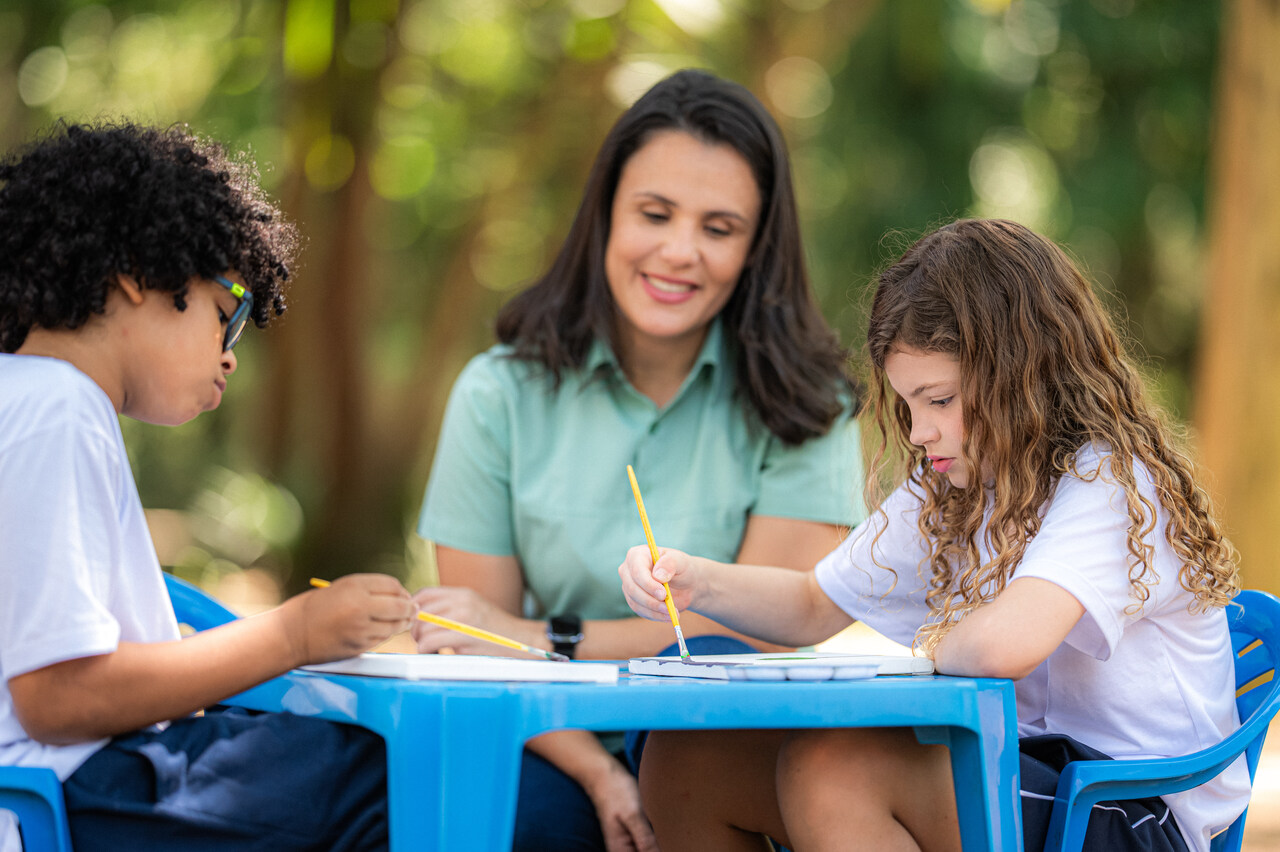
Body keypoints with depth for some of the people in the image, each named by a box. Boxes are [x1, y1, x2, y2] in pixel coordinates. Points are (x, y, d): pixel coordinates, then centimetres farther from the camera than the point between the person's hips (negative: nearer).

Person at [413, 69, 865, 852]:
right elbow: (482, 654, 0)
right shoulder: (500, 394, 3)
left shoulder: (803, 403, 0)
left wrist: (542, 638, -13)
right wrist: (601, 776, -18)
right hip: (565, 749, 0)